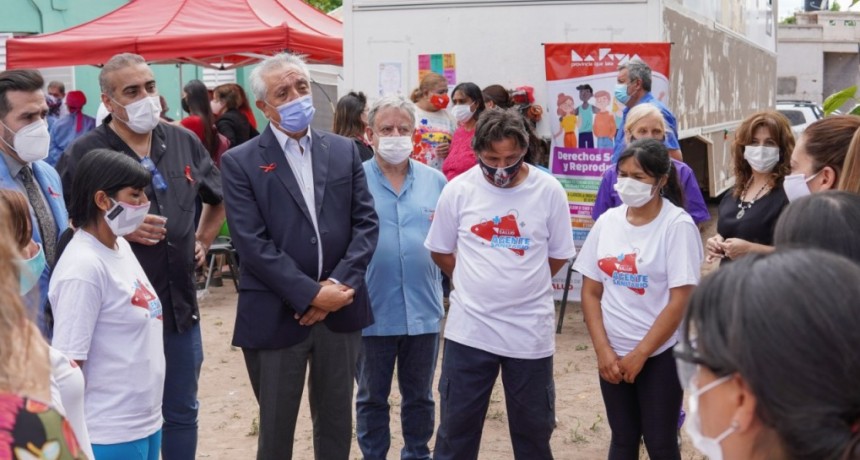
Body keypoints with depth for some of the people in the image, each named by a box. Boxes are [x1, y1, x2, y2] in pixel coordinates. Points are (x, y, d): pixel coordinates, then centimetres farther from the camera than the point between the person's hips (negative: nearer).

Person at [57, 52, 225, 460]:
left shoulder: (184, 142, 5)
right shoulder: (85, 153, -11)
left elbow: (219, 196, 24)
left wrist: (203, 240, 14)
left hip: (180, 305, 5)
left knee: (182, 412, 18)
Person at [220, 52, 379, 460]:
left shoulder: (344, 151, 7)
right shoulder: (241, 162, -4)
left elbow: (366, 223, 2)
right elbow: (252, 243, -13)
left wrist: (339, 284, -12)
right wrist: (311, 294, -17)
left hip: (341, 311, 3)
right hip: (275, 316, -3)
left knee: (337, 424, 16)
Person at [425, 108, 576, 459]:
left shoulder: (549, 190, -5)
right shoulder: (458, 189, -5)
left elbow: (558, 255, 6)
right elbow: (440, 250, 8)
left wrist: (522, 285, 8)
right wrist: (478, 283, 7)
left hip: (530, 331, 0)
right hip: (469, 329, 0)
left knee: (533, 427, 14)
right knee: (457, 425, 11)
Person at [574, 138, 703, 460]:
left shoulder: (677, 224, -11)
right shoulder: (607, 221, 2)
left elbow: (680, 300, -14)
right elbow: (591, 291, 5)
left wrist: (640, 353, -13)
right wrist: (603, 350, -5)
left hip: (661, 353, -4)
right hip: (613, 353, 4)